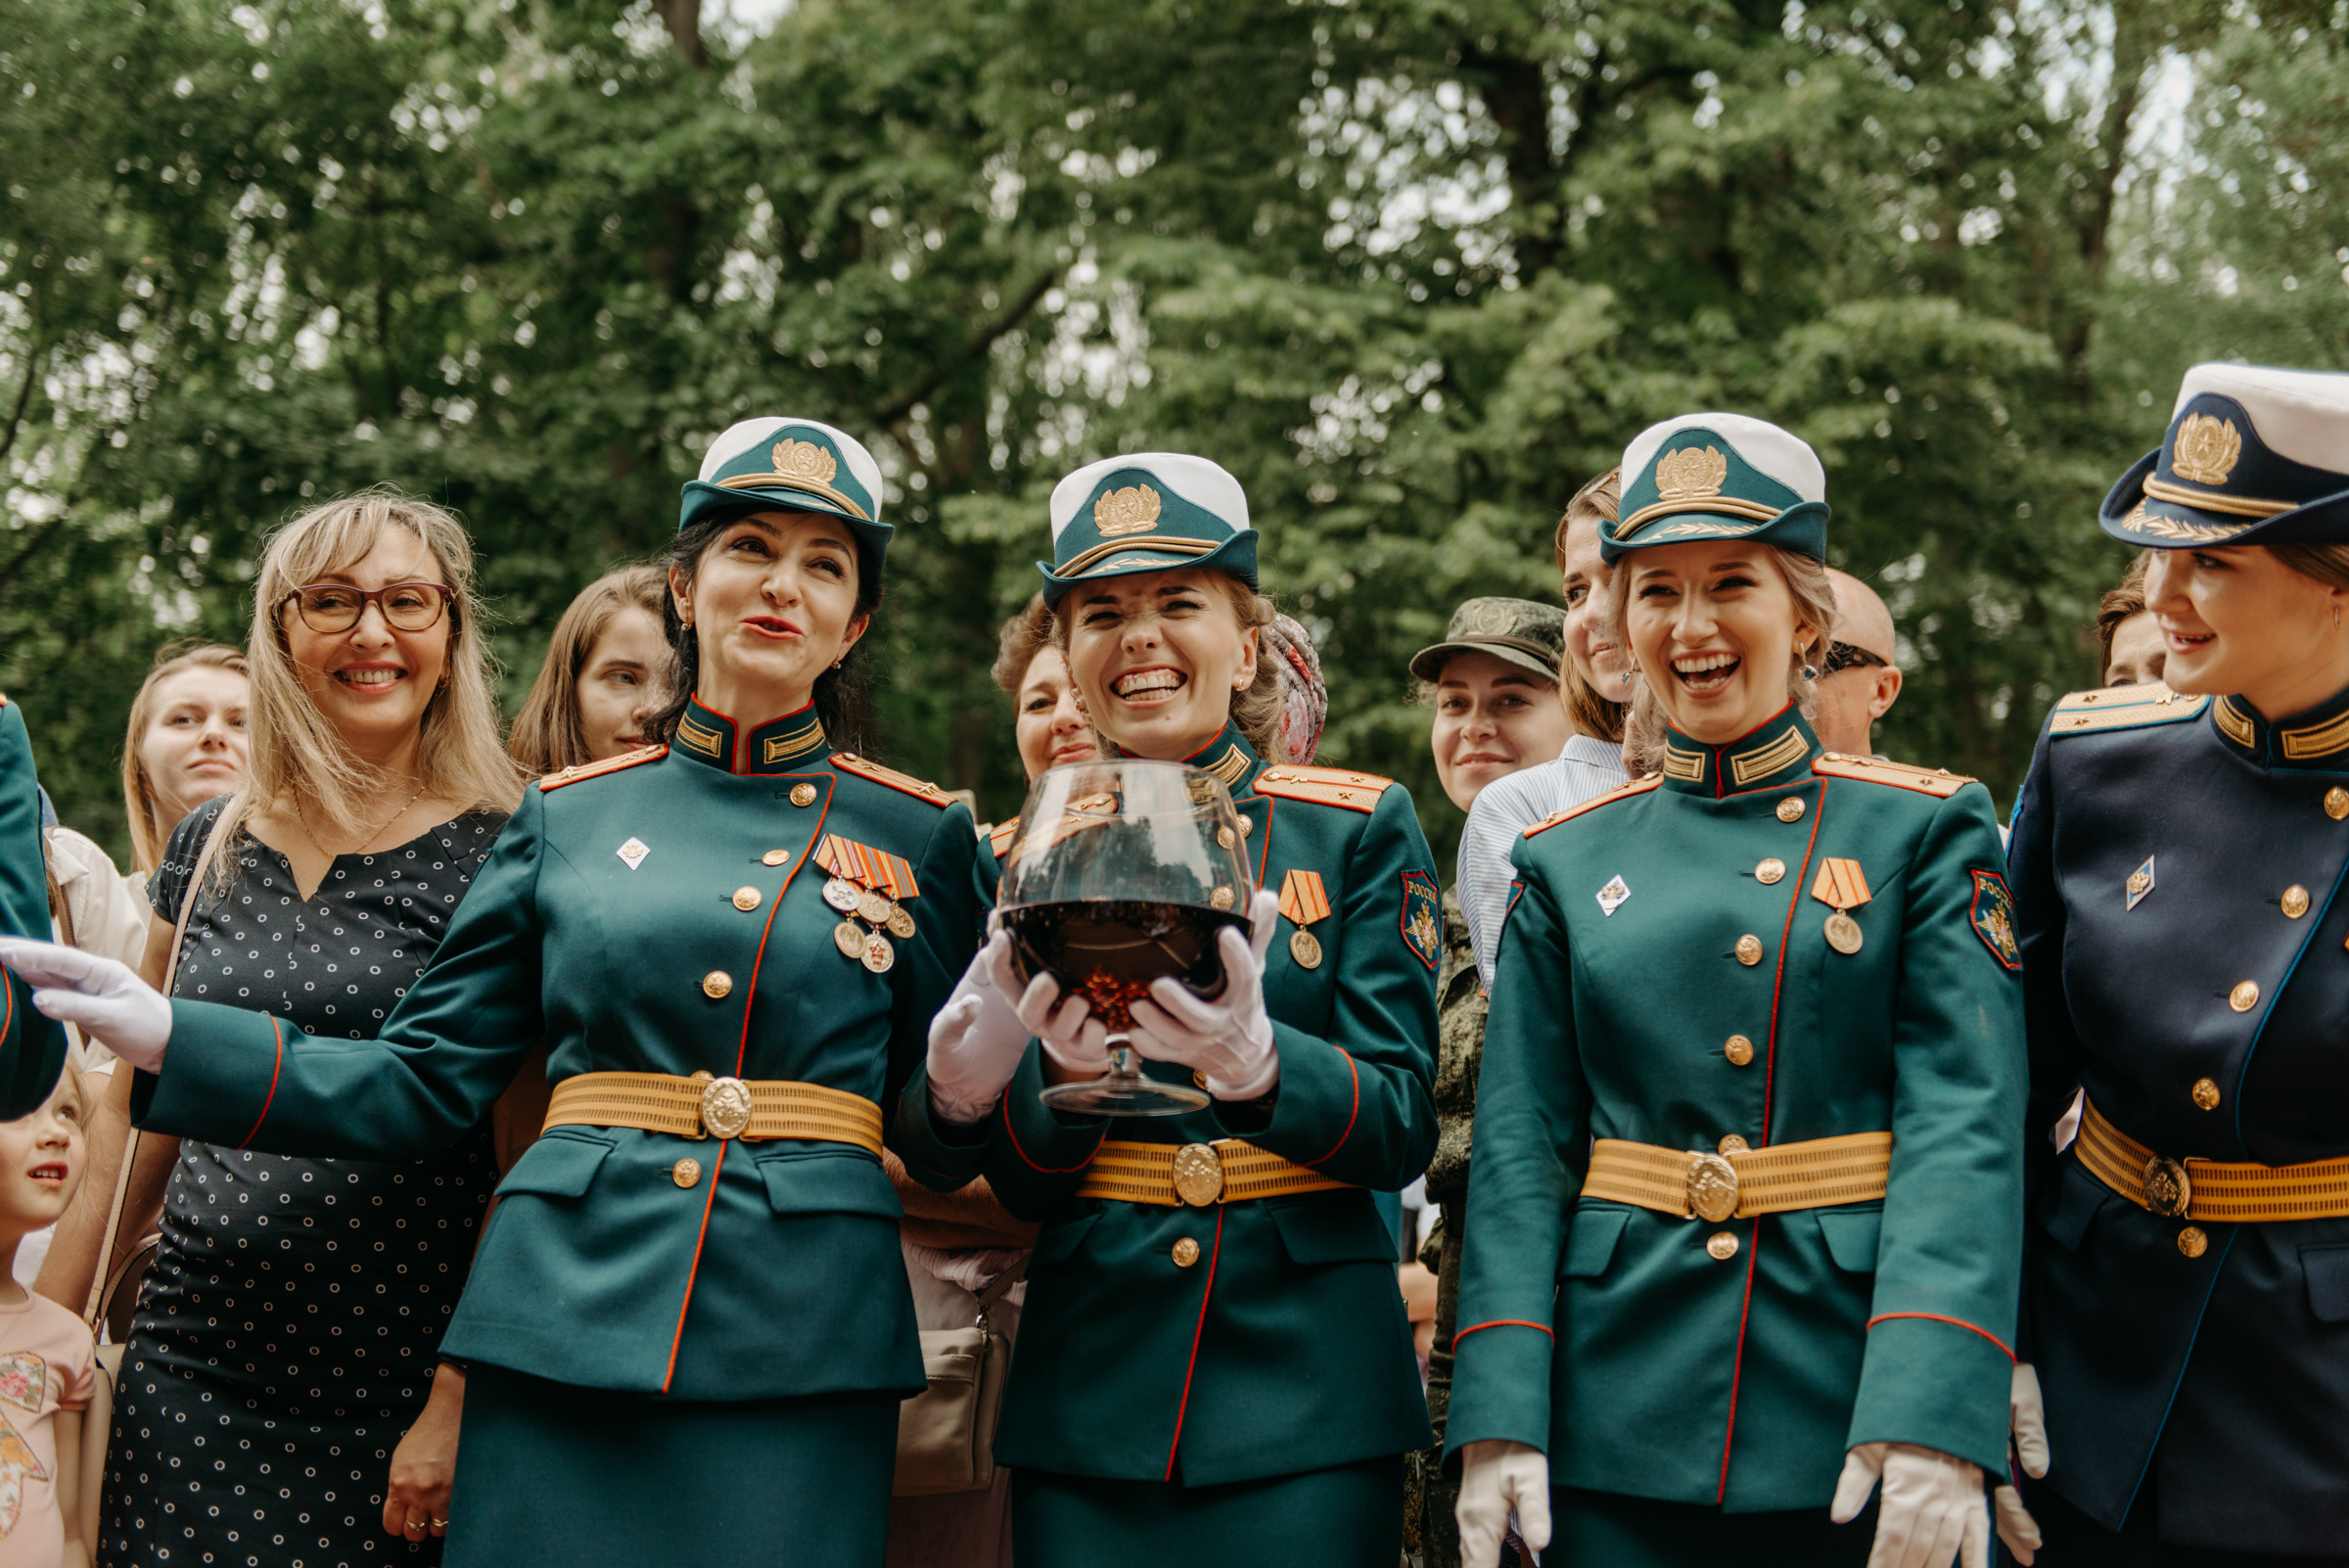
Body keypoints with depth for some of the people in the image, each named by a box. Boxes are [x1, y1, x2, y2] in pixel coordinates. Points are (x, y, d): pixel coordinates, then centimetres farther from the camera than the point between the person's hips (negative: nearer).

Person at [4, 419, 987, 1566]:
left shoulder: (920, 834, 7)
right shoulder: (566, 816, 10)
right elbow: (424, 1081, 8)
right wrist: (171, 1039, 0)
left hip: (801, 1347, -1)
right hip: (565, 1321, 1)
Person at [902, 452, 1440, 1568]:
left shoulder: (1362, 827, 1)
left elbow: (1404, 1127, -6)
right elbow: (1024, 1185, 3)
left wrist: (1253, 1058, -25)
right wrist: (1065, 1069, -18)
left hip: (1303, 1383, -1)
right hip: (1091, 1390, 2)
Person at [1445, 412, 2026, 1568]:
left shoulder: (1926, 831, 0)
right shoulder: (1567, 862, 8)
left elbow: (1965, 1125, -9)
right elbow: (1521, 1145, 3)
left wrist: (1934, 1420, -21)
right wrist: (1498, 1413, -8)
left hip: (1854, 1429, -2)